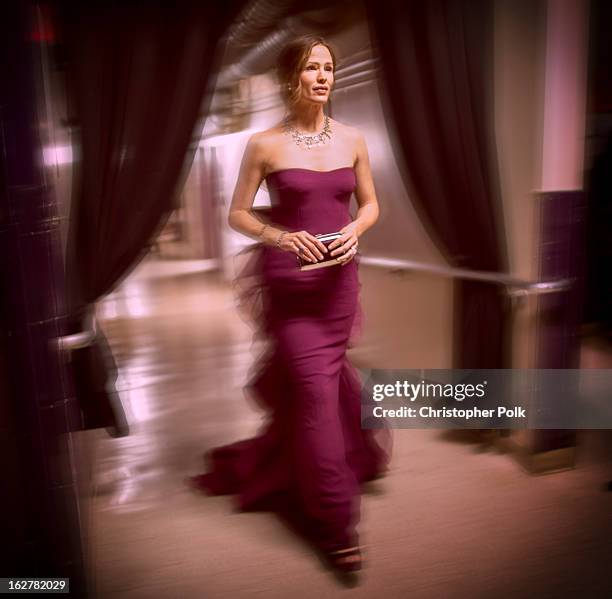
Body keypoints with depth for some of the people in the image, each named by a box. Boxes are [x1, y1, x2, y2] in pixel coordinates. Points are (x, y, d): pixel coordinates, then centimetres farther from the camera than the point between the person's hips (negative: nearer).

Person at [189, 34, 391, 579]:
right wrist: (278, 236, -17)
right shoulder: (265, 144, -4)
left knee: (309, 382, 15)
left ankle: (271, 470, 46)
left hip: (339, 280, 4)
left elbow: (370, 204, 14)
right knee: (318, 391, -6)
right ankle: (336, 524, 9)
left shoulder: (352, 140, 6)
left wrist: (354, 231, -7)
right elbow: (237, 213, 1)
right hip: (288, 282, -4)